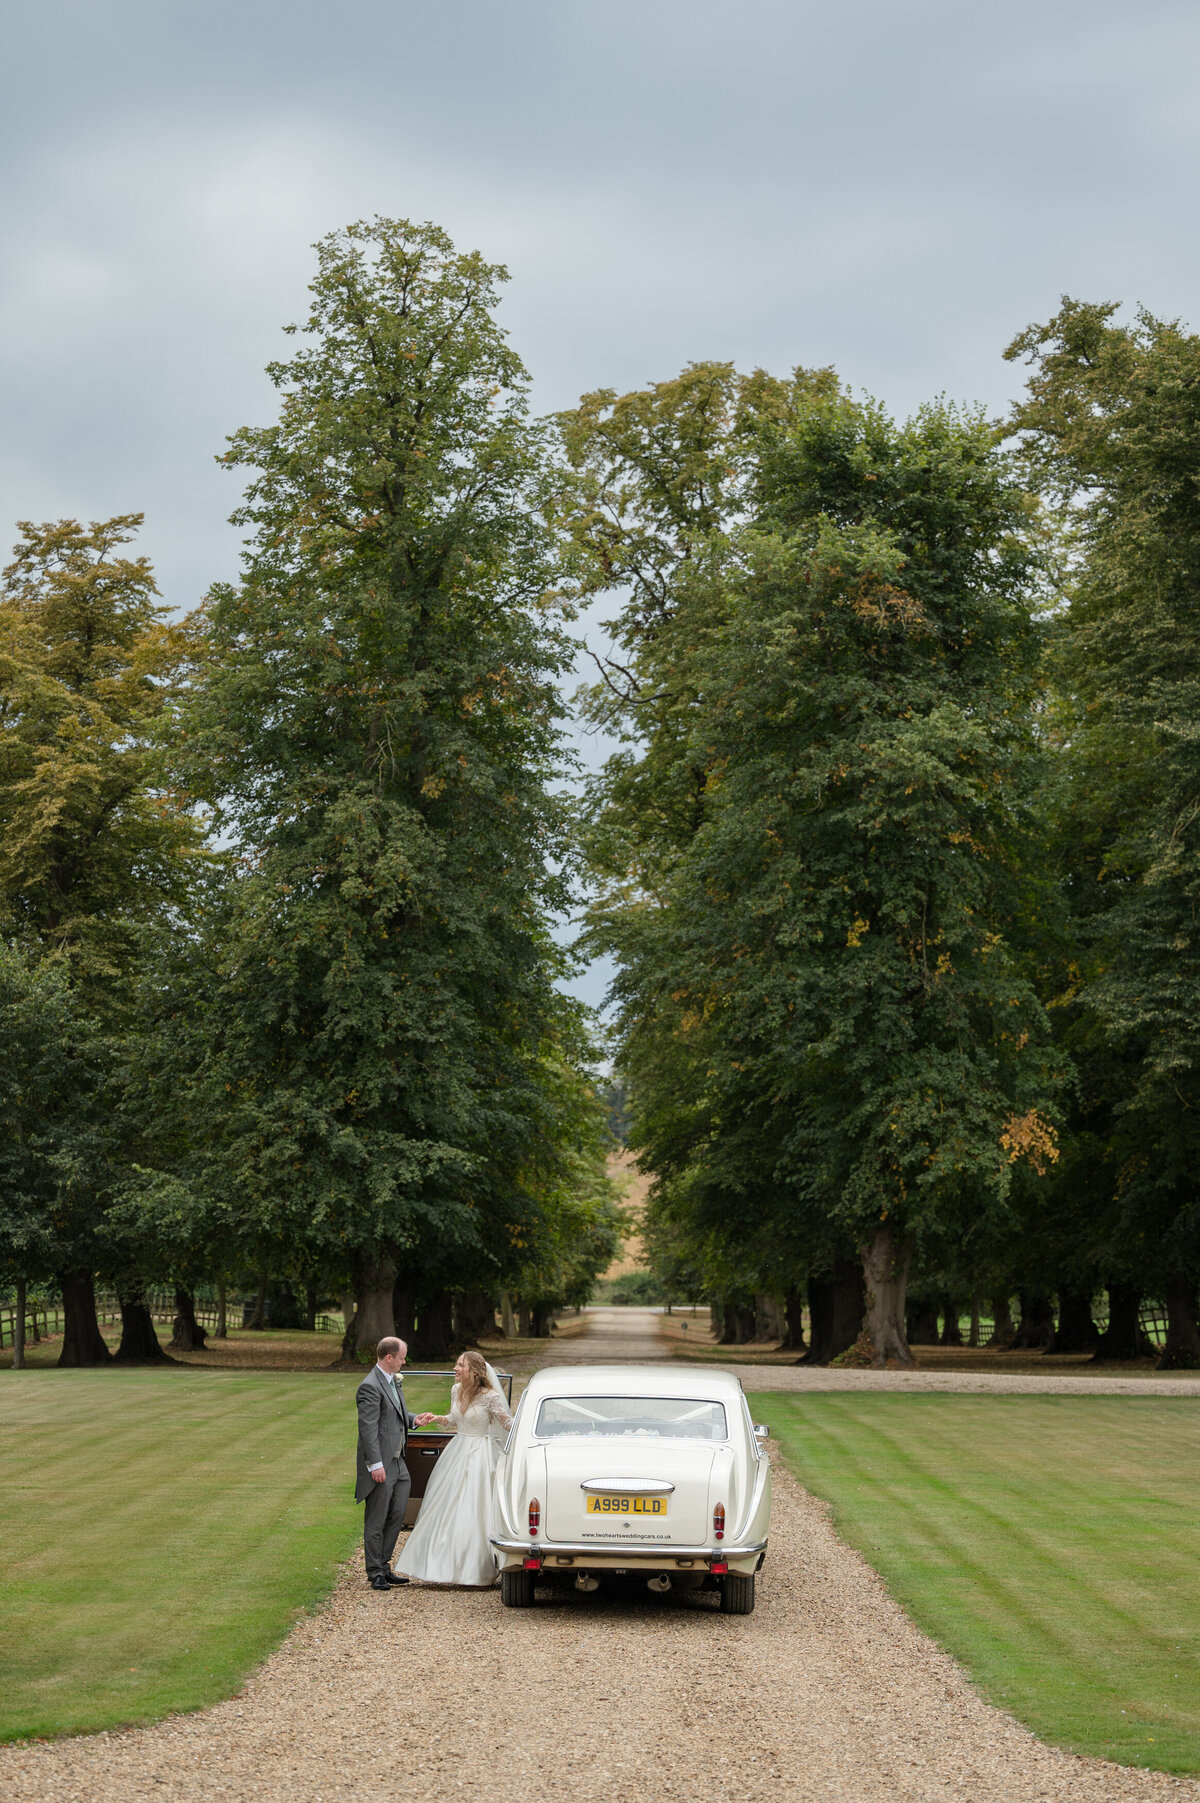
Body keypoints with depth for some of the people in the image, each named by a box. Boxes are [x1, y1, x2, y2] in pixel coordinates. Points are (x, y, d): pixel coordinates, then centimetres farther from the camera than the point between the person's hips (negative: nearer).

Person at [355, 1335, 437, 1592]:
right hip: (380, 1465, -9)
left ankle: (383, 1566, 22)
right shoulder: (370, 1386, -17)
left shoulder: (392, 1380, 13)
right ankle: (375, 1573, 9)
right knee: (376, 1522, 1)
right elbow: (368, 1428, -21)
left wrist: (413, 1419, 9)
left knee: (397, 1515, 12)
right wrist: (375, 1465, -24)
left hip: (397, 1462, 9)